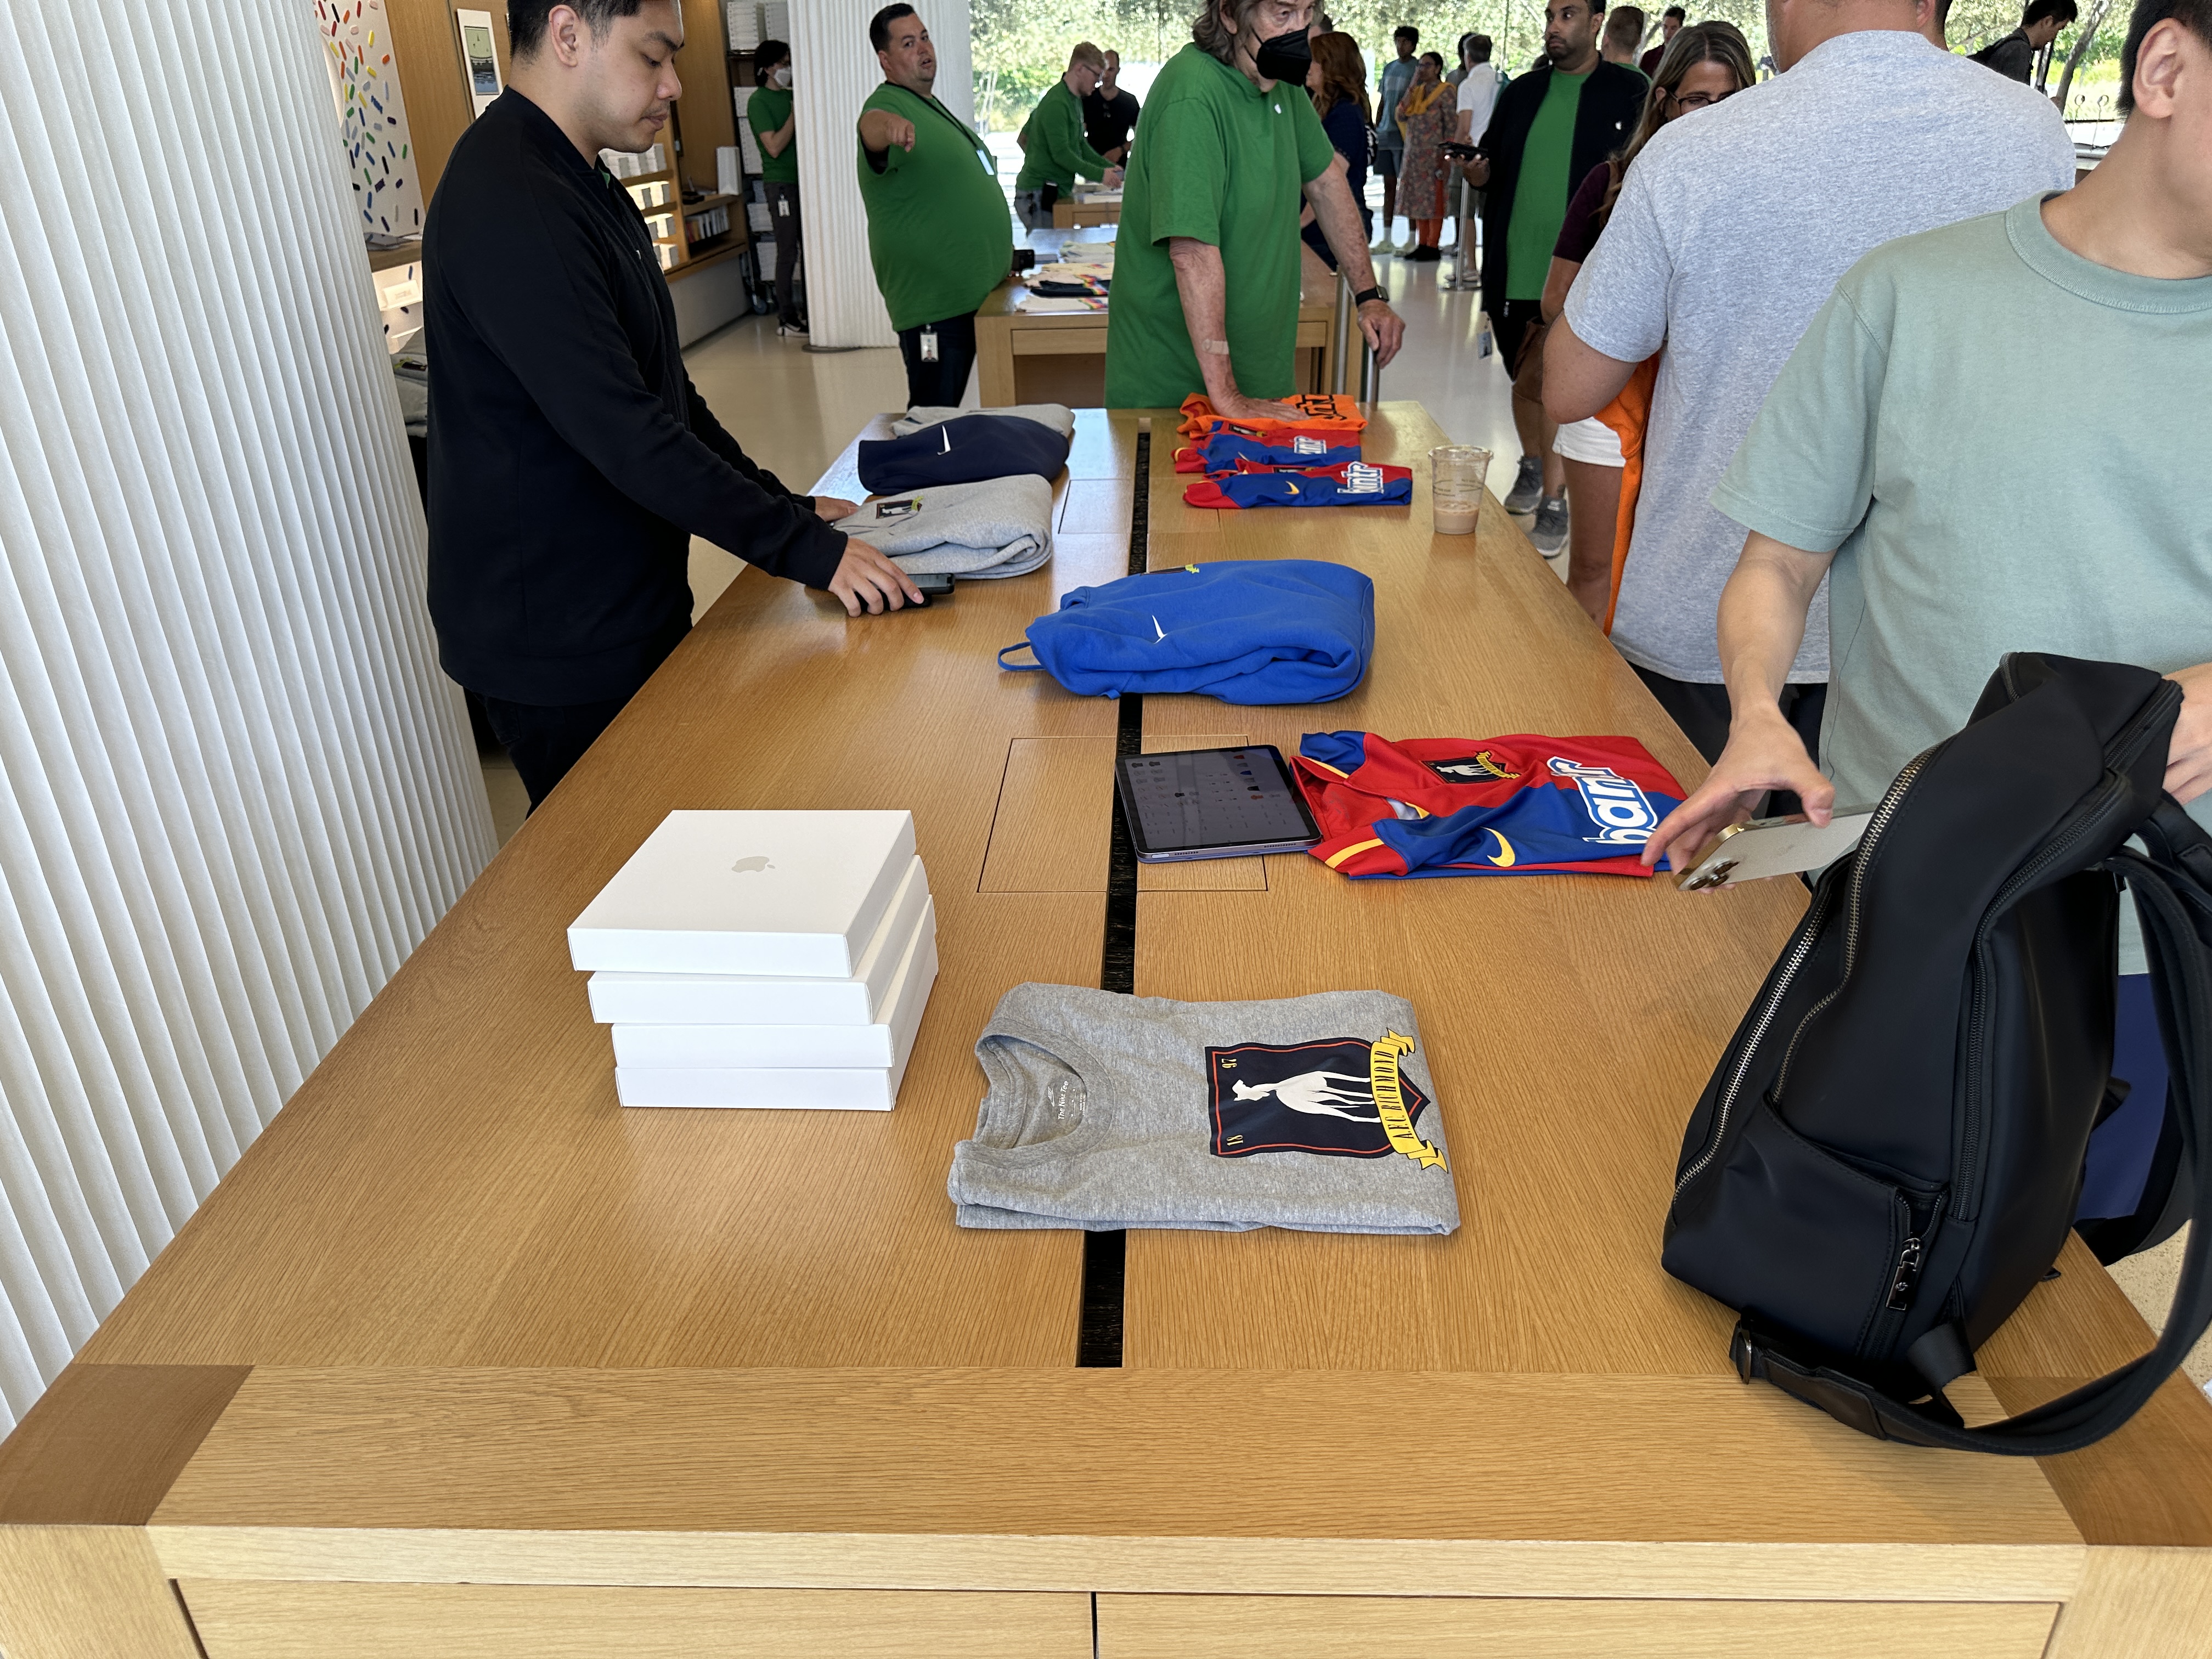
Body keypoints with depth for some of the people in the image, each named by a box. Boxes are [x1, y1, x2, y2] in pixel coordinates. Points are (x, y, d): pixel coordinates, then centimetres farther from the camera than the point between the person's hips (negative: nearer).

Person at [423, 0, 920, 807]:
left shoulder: (583, 186, 13)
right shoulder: (509, 207, -23)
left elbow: (659, 389, 17)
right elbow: (623, 432, -27)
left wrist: (783, 505, 9)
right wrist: (804, 547, -23)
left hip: (630, 610, 10)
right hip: (557, 646, -10)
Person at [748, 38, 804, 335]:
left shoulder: (791, 96, 15)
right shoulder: (758, 101, -7)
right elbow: (774, 146, -15)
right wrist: (796, 113, -14)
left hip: (802, 179, 7)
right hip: (780, 182, -7)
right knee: (788, 251, -6)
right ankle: (786, 318, -2)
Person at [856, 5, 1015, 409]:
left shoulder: (931, 106, 19)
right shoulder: (890, 106, -11)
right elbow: (872, 124, -37)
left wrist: (1000, 260, 30)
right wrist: (885, 126, -61)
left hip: (974, 295, 9)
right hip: (934, 302, -9)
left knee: (948, 412, 15)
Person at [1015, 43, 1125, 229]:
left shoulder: (1076, 100, 17)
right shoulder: (1056, 103, -16)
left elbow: (1081, 145, 21)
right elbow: (1061, 154, -23)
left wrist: (1110, 167, 9)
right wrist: (1100, 174, -20)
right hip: (1038, 196, -10)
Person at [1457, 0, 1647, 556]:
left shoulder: (1628, 92, 0)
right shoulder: (1520, 93, 13)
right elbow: (1491, 166, 18)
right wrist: (1477, 172, -3)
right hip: (1514, 264, 5)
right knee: (1527, 379, 16)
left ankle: (1553, 502, -3)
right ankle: (1532, 467, 38)